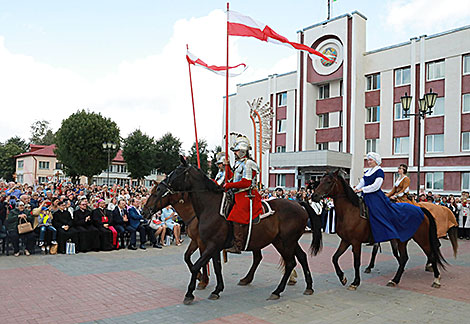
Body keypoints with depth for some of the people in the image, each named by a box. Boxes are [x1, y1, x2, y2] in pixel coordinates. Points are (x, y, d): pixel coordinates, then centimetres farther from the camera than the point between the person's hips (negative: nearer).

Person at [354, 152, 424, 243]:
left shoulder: (379, 171, -6)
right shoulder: (367, 172, 17)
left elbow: (375, 186, -16)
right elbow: (361, 183, 16)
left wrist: (362, 189, -18)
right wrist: (356, 190, -2)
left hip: (376, 197, -8)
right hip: (366, 198, 8)